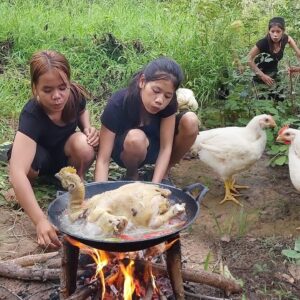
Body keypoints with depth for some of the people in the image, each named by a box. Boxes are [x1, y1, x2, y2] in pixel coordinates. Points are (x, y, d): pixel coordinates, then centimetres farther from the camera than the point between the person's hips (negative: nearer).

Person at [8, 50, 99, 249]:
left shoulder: (75, 95, -23)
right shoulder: (32, 116, -39)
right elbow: (17, 172, -50)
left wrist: (88, 129, -17)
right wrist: (41, 221, -60)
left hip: (64, 152, 3)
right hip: (37, 157, -2)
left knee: (83, 144, -32)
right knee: (29, 162, -38)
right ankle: (23, 191, -3)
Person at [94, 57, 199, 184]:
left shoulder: (169, 102, -24)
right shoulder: (117, 104, -32)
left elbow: (165, 147, -22)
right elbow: (103, 159, -31)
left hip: (153, 146, 3)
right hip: (126, 151, -3)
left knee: (190, 121, -24)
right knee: (136, 138, -39)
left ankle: (164, 173, -2)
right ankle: (132, 175, -5)